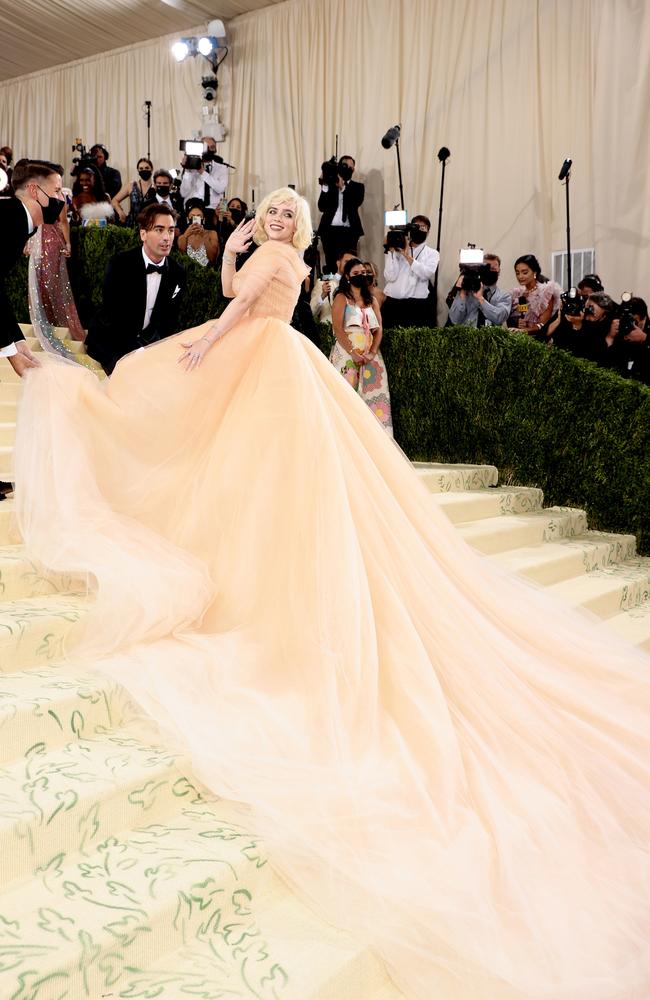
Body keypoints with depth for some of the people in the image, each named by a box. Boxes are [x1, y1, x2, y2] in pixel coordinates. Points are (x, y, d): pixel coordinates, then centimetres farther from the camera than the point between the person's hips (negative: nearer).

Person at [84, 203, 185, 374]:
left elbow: (170, 319, 4)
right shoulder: (119, 264, -15)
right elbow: (112, 316, -19)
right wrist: (137, 351, -28)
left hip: (149, 340, 5)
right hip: (110, 340, -5)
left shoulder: (178, 272, -2)